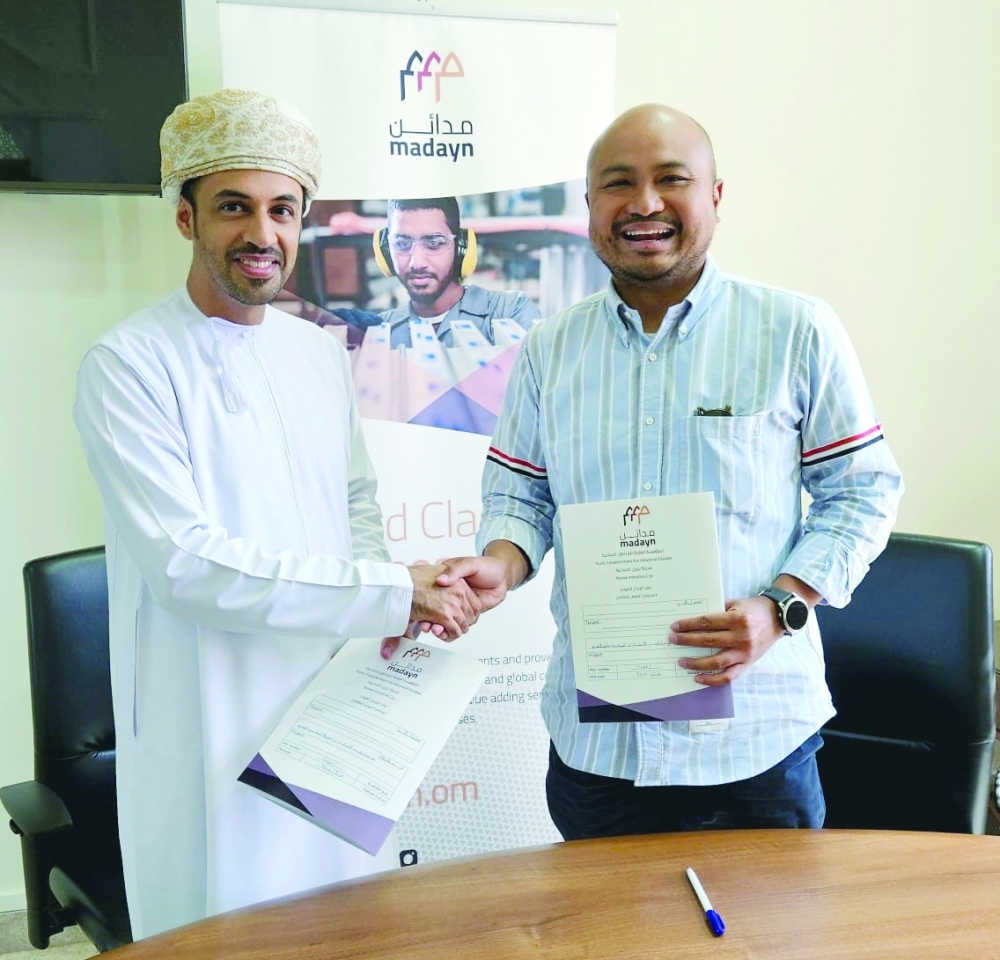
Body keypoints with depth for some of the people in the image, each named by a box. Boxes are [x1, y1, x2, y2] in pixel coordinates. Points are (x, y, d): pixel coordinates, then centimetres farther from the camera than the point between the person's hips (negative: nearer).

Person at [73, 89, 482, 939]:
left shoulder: (321, 353, 7)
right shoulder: (130, 365, -14)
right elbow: (186, 565, -22)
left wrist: (390, 599, -4)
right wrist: (392, 591, -22)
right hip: (212, 732, -6)